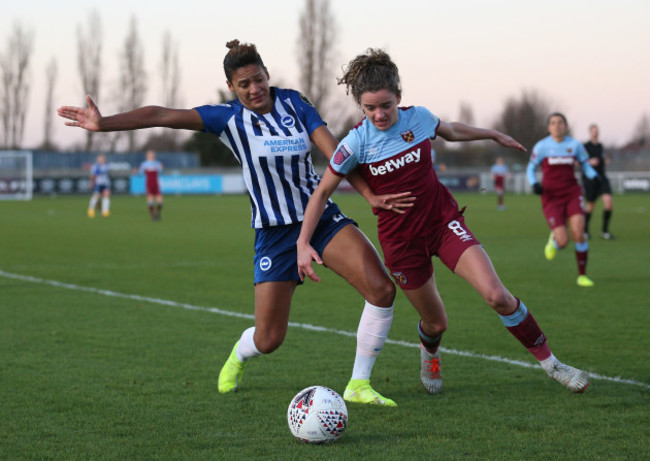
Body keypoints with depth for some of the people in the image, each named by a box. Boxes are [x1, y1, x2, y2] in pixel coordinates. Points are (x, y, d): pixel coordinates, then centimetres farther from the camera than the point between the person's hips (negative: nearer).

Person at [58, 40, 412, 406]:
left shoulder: (294, 103, 0)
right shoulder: (228, 118, -7)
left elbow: (335, 153, -5)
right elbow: (162, 115, -15)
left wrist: (370, 194, -15)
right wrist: (104, 123, -25)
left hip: (322, 216, 2)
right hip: (275, 233, -2)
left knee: (382, 289, -18)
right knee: (268, 340, -3)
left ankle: (359, 384, -2)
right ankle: (239, 356, 37)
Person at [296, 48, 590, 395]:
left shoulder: (417, 117, -6)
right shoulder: (356, 143, -13)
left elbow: (451, 131, 18)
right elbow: (322, 192, -4)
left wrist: (495, 135, 30)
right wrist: (303, 243, -11)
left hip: (443, 221, 1)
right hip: (400, 239, -1)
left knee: (496, 295, -17)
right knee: (435, 323, 7)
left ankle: (549, 362, -2)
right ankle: (429, 354, 47)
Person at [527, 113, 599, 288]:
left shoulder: (575, 145, 2)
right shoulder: (542, 146, -3)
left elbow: (586, 165, 12)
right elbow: (530, 168, 6)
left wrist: (594, 175, -9)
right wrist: (534, 184, -14)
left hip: (572, 194, 2)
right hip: (551, 197, -2)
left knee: (578, 234, -16)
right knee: (563, 242, -13)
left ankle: (582, 275, 1)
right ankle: (553, 240, 28)